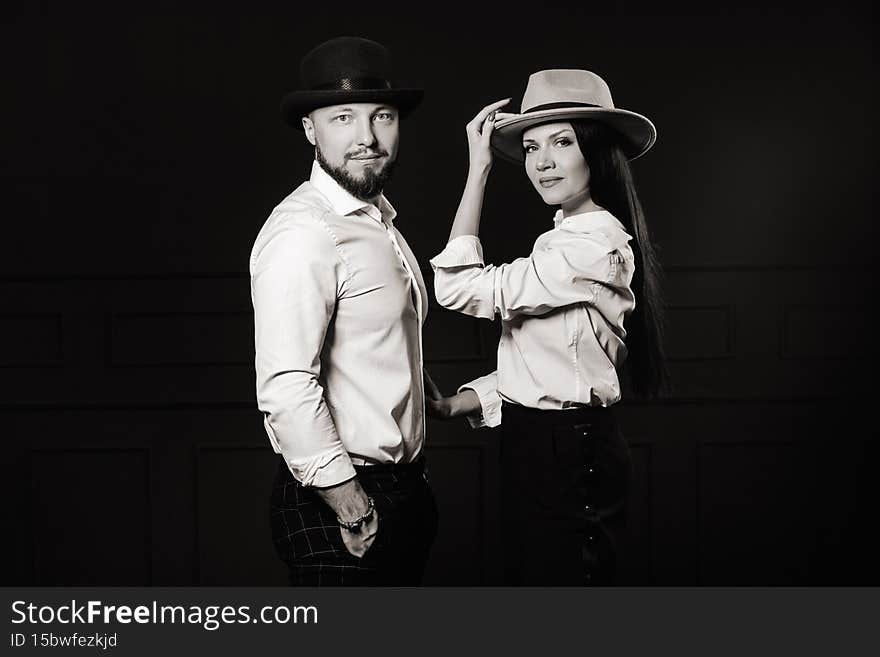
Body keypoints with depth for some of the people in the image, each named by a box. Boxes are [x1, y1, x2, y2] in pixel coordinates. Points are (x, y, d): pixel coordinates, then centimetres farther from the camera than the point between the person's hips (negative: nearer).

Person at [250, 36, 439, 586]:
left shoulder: (379, 219, 12)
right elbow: (286, 390, -27)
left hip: (402, 492, 9)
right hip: (339, 500, -9)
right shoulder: (303, 233, -19)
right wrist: (355, 511, -22)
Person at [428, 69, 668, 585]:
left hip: (565, 458, -10)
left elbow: (459, 287, -19)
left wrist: (479, 169, -15)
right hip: (542, 446, 10)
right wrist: (463, 402, 2)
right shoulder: (570, 237, 12)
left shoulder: (590, 244, -20)